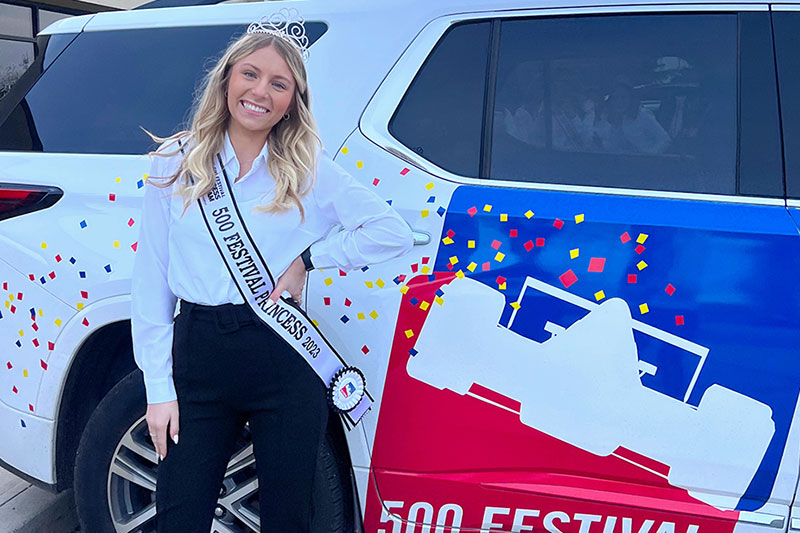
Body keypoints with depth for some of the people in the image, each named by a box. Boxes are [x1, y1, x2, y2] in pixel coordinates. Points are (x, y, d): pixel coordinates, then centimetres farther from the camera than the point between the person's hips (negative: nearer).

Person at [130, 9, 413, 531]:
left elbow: (394, 232, -2)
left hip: (285, 364, -1)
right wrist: (158, 386, 0)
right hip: (197, 358, 1)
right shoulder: (176, 162, 3)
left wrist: (309, 258, -10)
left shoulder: (311, 169, 1)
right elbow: (151, 278, 3)